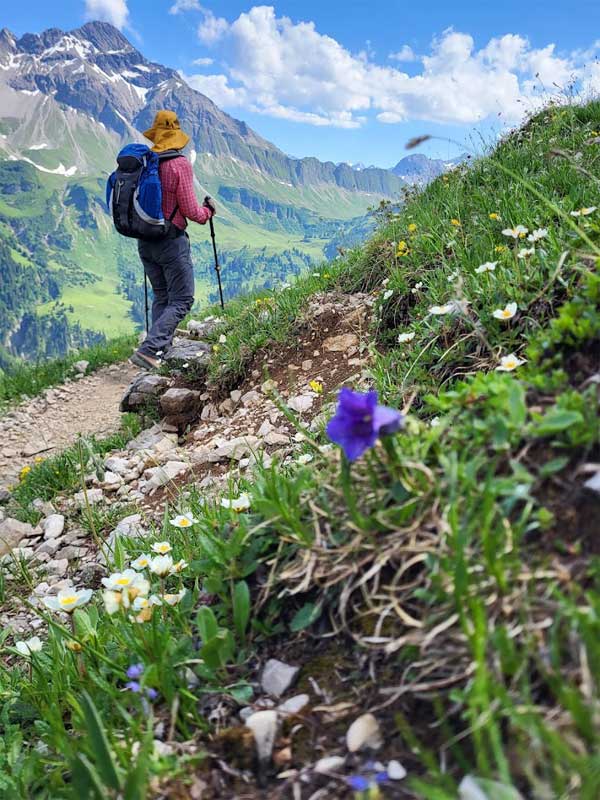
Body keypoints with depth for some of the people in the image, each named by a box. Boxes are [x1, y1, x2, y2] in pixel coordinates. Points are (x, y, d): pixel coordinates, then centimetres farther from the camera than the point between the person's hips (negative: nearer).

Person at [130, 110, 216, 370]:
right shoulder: (180, 165, -13)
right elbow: (190, 211, -13)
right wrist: (208, 211, 8)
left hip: (144, 240, 7)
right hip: (171, 240, -7)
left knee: (161, 297, 18)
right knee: (181, 300, 0)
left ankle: (162, 350, 16)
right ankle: (147, 350, -11)